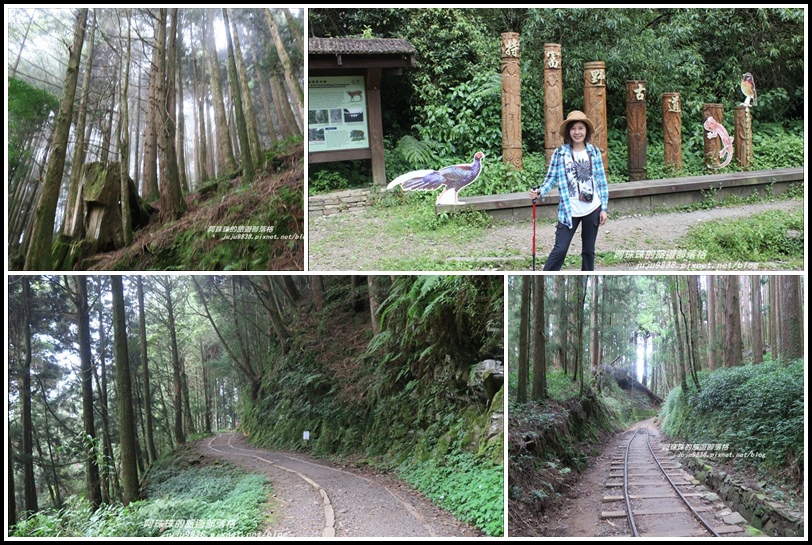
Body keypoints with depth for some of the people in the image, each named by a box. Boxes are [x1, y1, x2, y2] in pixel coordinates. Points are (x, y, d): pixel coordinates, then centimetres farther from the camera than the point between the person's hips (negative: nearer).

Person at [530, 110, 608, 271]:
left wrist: (604, 208, 3)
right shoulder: (560, 153, -3)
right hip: (569, 211, -2)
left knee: (589, 250, 12)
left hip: (592, 209, 2)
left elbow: (601, 181, 6)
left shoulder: (594, 152, 3)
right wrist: (539, 192, -19)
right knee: (560, 249, -6)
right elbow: (551, 178, 0)